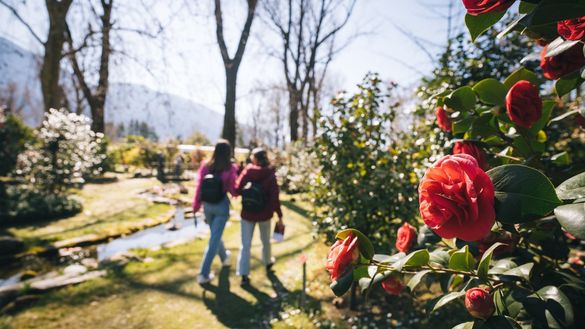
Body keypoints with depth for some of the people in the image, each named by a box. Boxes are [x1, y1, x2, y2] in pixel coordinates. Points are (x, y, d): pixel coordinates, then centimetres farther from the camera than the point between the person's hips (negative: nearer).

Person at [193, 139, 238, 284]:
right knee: (214, 239, 4)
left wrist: (196, 206, 10)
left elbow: (199, 188, -2)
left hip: (207, 205, 5)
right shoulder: (230, 169, -15)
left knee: (215, 234, 26)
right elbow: (233, 191, -9)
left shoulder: (205, 166, -5)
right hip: (221, 206, -4)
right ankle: (203, 274, 6)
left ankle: (224, 258, 49)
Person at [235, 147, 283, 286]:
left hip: (247, 213, 0)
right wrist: (279, 215, -5)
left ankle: (244, 275, 1)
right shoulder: (270, 175, -11)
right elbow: (275, 197, -13)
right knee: (265, 241, 22)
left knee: (245, 244, 5)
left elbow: (237, 190, -7)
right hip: (264, 214, 0)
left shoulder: (247, 172, -9)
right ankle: (268, 263, 44)